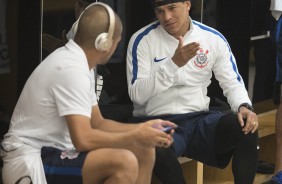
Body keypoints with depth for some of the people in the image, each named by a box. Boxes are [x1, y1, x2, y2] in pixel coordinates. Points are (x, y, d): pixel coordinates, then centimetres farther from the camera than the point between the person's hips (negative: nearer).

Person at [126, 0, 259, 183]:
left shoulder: (214, 38, 3)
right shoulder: (142, 40, -5)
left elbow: (233, 84, 9)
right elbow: (137, 95, -12)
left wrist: (244, 107, -14)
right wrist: (174, 63, -22)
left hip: (199, 119, 3)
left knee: (246, 126, -25)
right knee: (158, 149, -38)